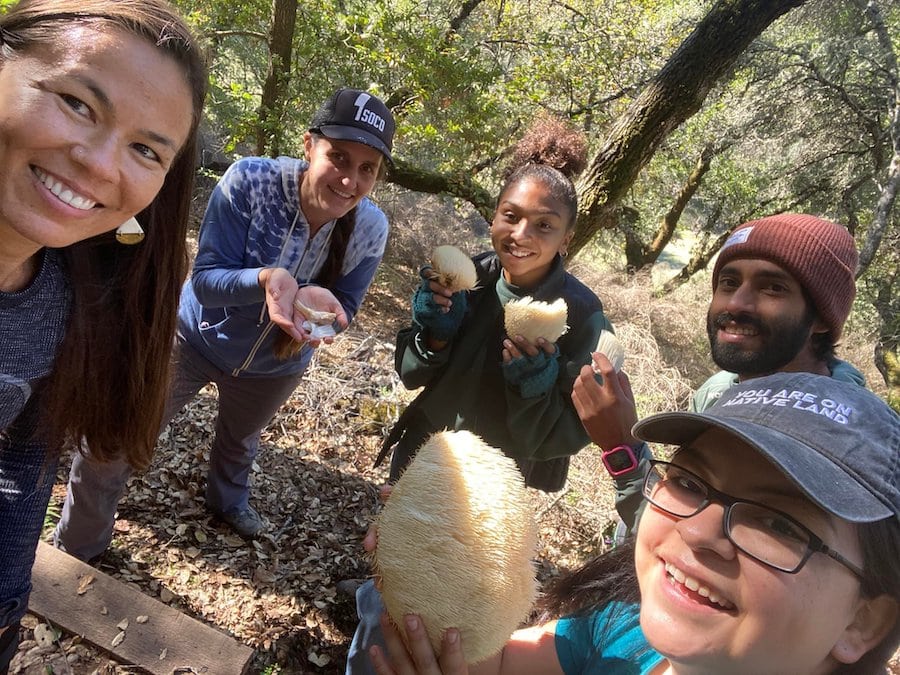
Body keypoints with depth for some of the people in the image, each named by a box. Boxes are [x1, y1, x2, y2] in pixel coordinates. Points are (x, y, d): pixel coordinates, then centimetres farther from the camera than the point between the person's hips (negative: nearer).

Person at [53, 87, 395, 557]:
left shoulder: (370, 231, -24)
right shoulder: (249, 180, -31)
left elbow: (342, 312, -15)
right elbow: (204, 278, -28)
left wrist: (315, 302, -40)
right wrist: (266, 280, -49)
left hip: (274, 367, 2)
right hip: (196, 338, -2)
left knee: (240, 440, 31)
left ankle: (228, 499, 66)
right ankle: (74, 551, 33)